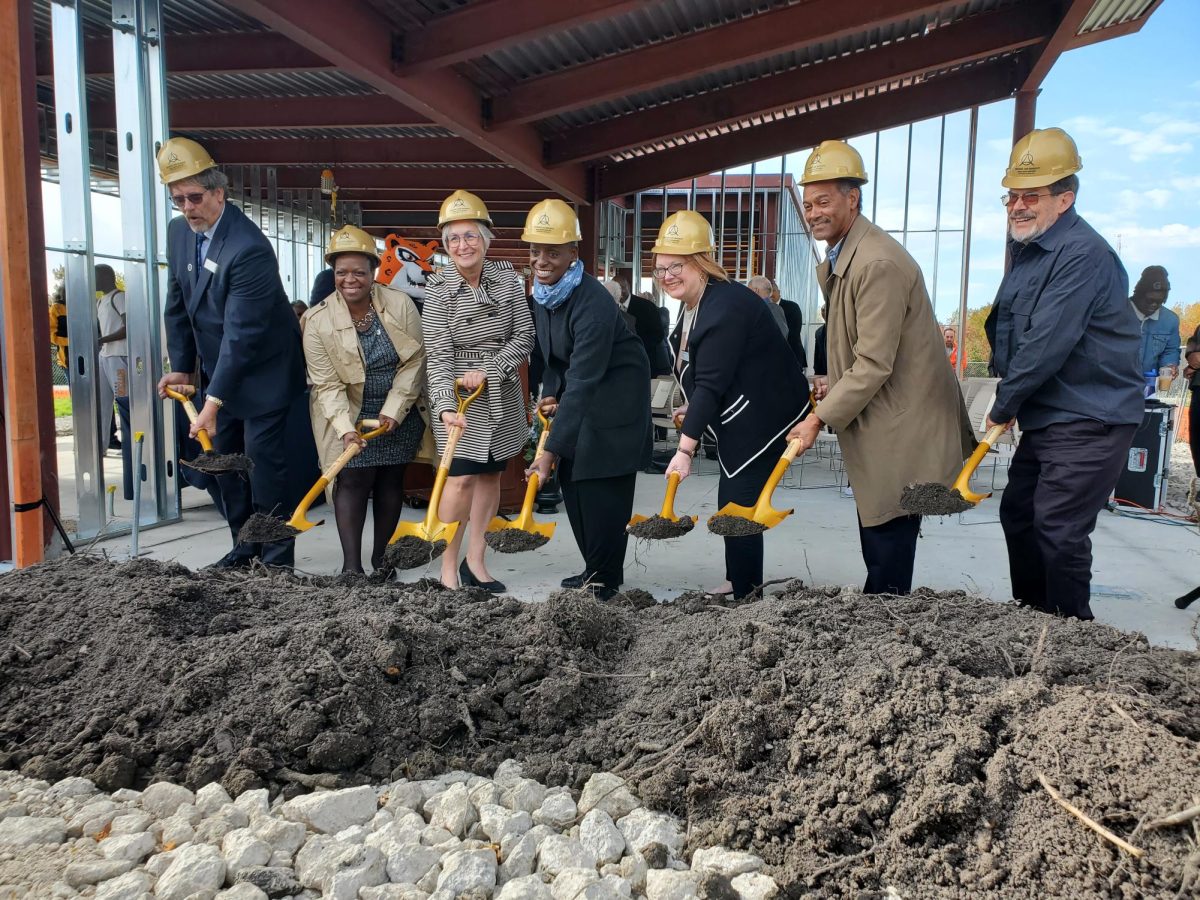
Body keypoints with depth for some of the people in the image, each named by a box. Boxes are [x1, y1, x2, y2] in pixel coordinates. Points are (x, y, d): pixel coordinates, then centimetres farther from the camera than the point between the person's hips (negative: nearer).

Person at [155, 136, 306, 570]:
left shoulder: (249, 248, -26)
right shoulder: (178, 232, 1)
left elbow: (241, 334, -29)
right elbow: (177, 305, 10)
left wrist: (214, 403, -29)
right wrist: (182, 368, 7)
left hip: (262, 371, -8)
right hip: (216, 369, 8)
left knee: (263, 457, -7)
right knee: (223, 456, 12)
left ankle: (277, 559, 3)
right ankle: (244, 548, 24)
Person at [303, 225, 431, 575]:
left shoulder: (400, 304, -10)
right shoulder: (318, 321, -12)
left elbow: (414, 360, -8)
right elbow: (327, 384, -13)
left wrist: (393, 412, -13)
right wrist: (345, 428, -26)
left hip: (400, 413, 2)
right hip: (351, 415, -1)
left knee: (390, 481, 6)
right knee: (353, 480, -8)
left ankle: (381, 556, 18)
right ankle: (351, 564, -5)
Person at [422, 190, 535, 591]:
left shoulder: (506, 277, -3)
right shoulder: (438, 289, -11)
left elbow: (523, 338, -4)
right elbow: (438, 356, -16)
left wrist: (488, 371, -17)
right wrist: (446, 407, -29)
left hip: (502, 394, 4)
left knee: (490, 475, 9)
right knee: (461, 478, -10)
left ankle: (475, 561, 21)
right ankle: (448, 569, 1)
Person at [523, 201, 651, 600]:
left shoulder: (593, 304, -29)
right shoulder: (541, 291, -1)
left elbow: (582, 384, -32)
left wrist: (550, 452, -33)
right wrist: (549, 393, -1)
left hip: (615, 398, -9)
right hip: (577, 394, 9)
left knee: (604, 488, -7)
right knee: (572, 481, 11)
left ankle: (605, 581, 7)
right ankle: (595, 569, 25)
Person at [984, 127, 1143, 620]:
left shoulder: (1084, 254, -20)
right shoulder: (1028, 248, 12)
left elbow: (1048, 345, -24)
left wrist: (1003, 406, -12)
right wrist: (1008, 402, 4)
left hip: (1088, 422, -10)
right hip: (1045, 416, 10)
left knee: (1058, 532, -9)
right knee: (1018, 514, 15)